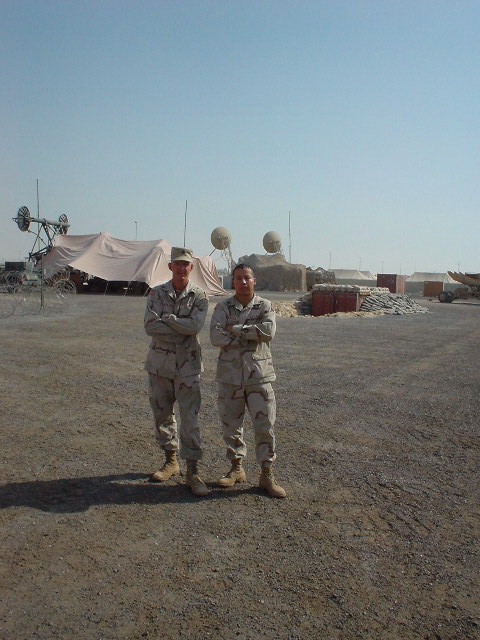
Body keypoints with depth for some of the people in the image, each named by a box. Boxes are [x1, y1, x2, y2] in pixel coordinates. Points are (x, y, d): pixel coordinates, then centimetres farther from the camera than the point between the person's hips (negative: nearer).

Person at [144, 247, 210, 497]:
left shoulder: (199, 296, -1)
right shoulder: (157, 293, 3)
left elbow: (195, 326, -18)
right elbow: (150, 326, -11)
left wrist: (166, 318, -12)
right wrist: (182, 330, -14)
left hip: (187, 365, -2)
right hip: (159, 363, 3)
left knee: (190, 418, -3)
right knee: (162, 414, 13)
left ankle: (192, 471, 7)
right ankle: (171, 461, 31)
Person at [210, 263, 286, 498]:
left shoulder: (265, 306, 4)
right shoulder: (223, 307, 3)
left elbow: (268, 331, -16)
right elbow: (216, 337, -12)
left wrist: (236, 329, -12)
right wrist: (251, 336, -12)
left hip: (258, 374, -1)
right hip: (230, 374, 1)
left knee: (265, 424, 0)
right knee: (231, 423, 10)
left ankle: (267, 474, 13)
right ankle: (236, 468, 28)